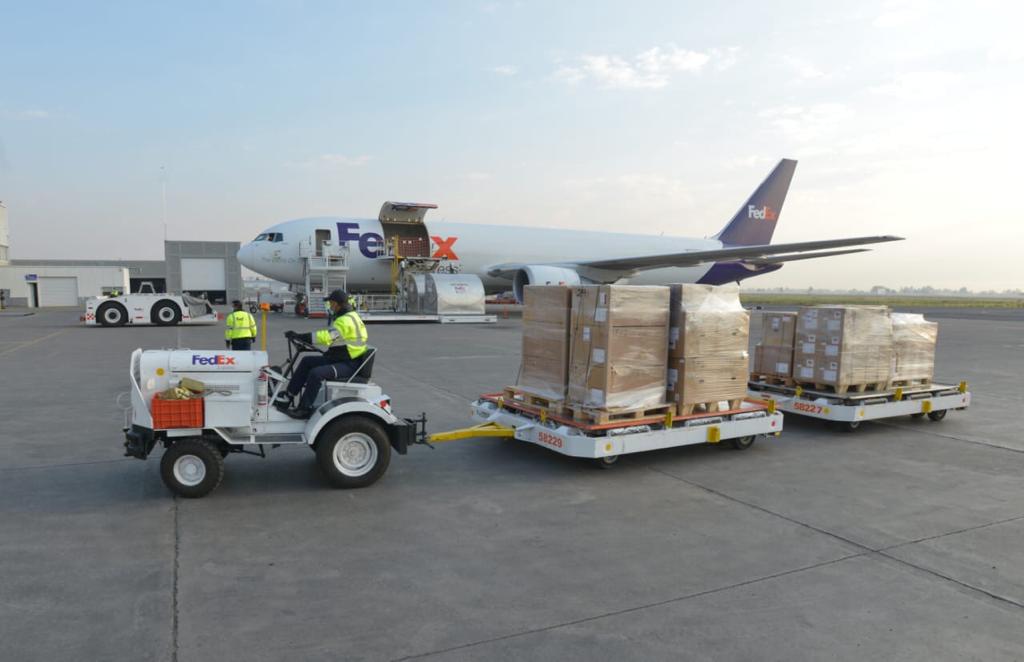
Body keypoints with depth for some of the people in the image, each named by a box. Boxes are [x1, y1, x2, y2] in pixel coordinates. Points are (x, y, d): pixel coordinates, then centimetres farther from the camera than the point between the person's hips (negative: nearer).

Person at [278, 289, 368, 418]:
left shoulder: (346, 320, -20)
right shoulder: (345, 317, 15)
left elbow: (326, 336, -28)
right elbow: (329, 337, 20)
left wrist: (298, 336, -25)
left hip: (349, 364, -11)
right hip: (340, 358, 11)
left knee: (316, 373, -28)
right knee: (307, 361, 10)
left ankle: (304, 409, -16)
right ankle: (288, 398, 10)